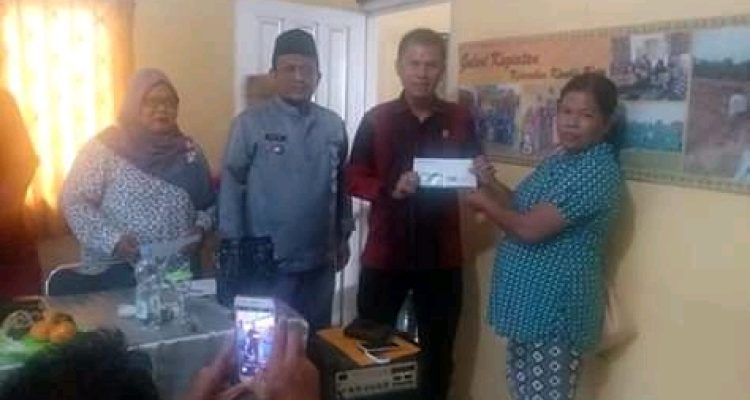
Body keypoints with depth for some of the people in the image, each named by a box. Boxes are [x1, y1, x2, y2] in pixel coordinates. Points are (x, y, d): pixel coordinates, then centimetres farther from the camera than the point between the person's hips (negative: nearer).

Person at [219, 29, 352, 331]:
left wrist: (343, 236, 13)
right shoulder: (250, 122, -8)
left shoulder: (333, 125, 5)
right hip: (267, 264, -4)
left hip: (320, 262, 4)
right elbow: (231, 186, -7)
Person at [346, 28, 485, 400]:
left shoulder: (460, 120, 3)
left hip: (441, 255, 1)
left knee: (438, 351, 14)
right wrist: (390, 188, -20)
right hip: (385, 253, -1)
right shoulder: (376, 119, 0)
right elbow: (353, 178, -2)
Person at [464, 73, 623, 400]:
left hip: (555, 308, -9)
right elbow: (525, 208, 18)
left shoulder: (597, 171, -20)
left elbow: (530, 228, -25)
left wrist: (484, 202, -9)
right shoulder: (561, 159, 11)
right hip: (529, 301, 10)